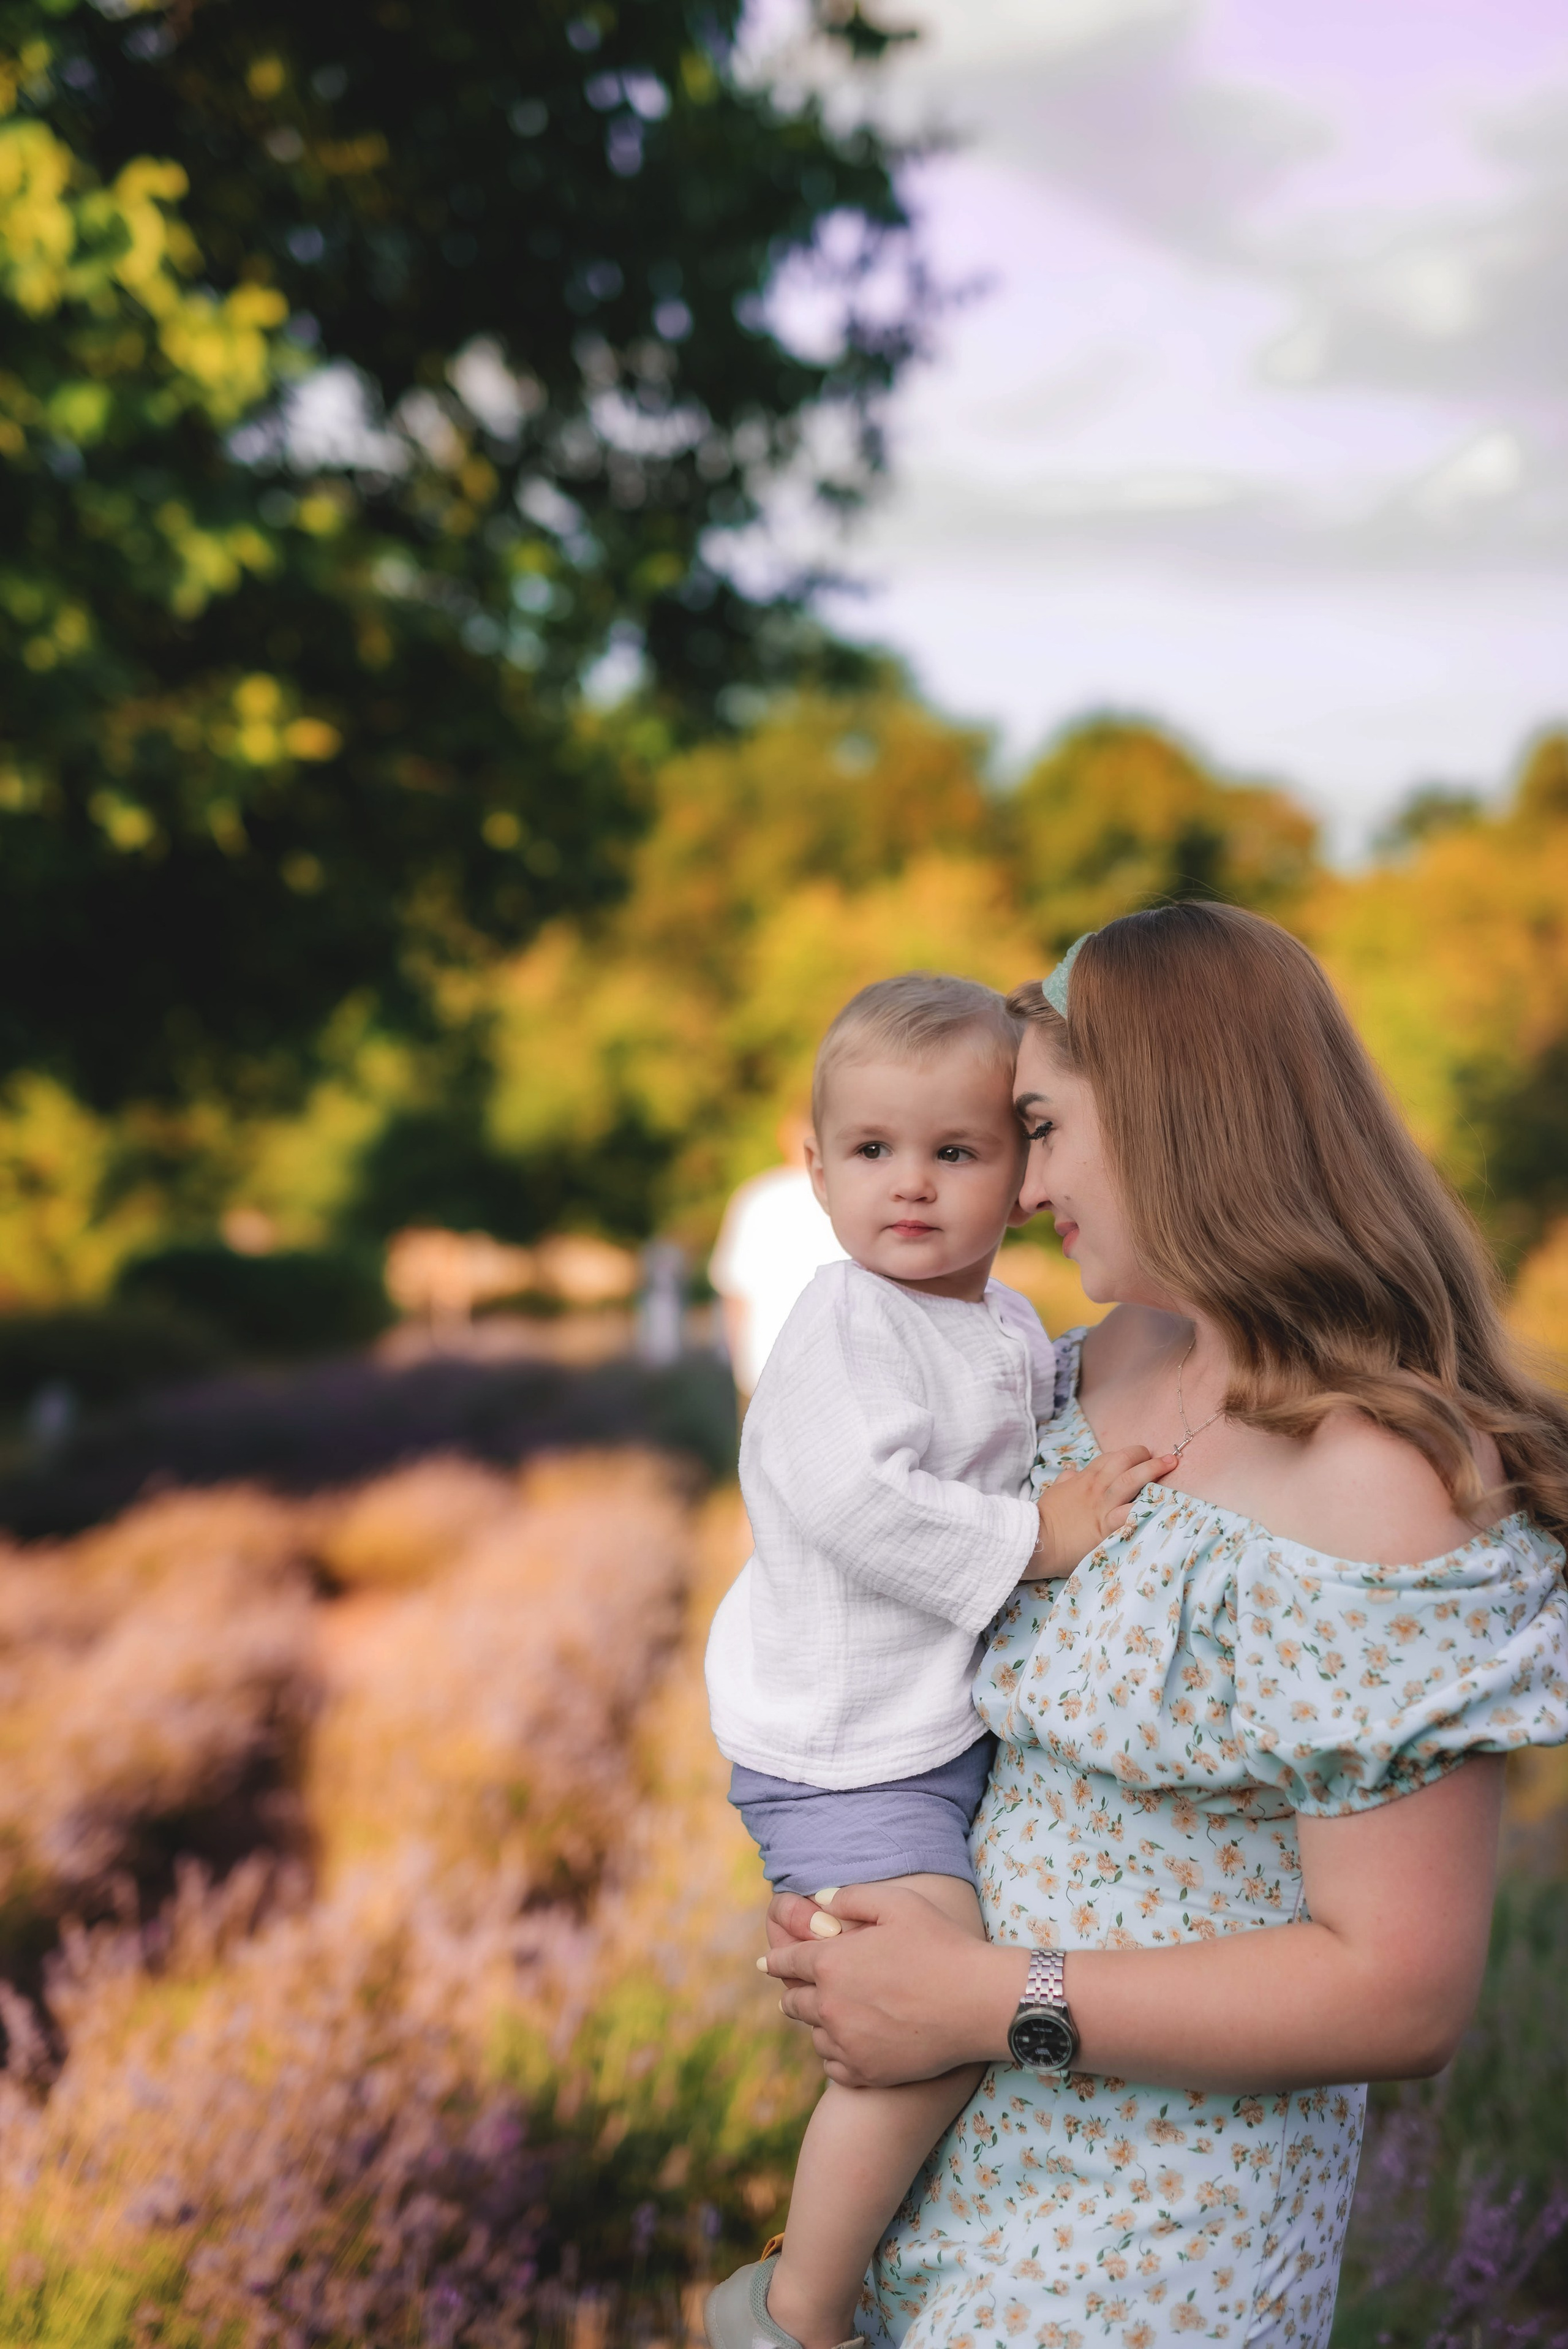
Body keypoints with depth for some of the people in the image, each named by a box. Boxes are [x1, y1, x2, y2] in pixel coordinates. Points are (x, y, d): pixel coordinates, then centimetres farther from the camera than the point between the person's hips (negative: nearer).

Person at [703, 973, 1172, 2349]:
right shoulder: (848, 1325, -18)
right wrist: (1034, 1538, -25)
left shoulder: (1013, 1326, 9)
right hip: (845, 1751, -10)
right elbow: (855, 1502, -30)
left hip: (960, 1724, 10)